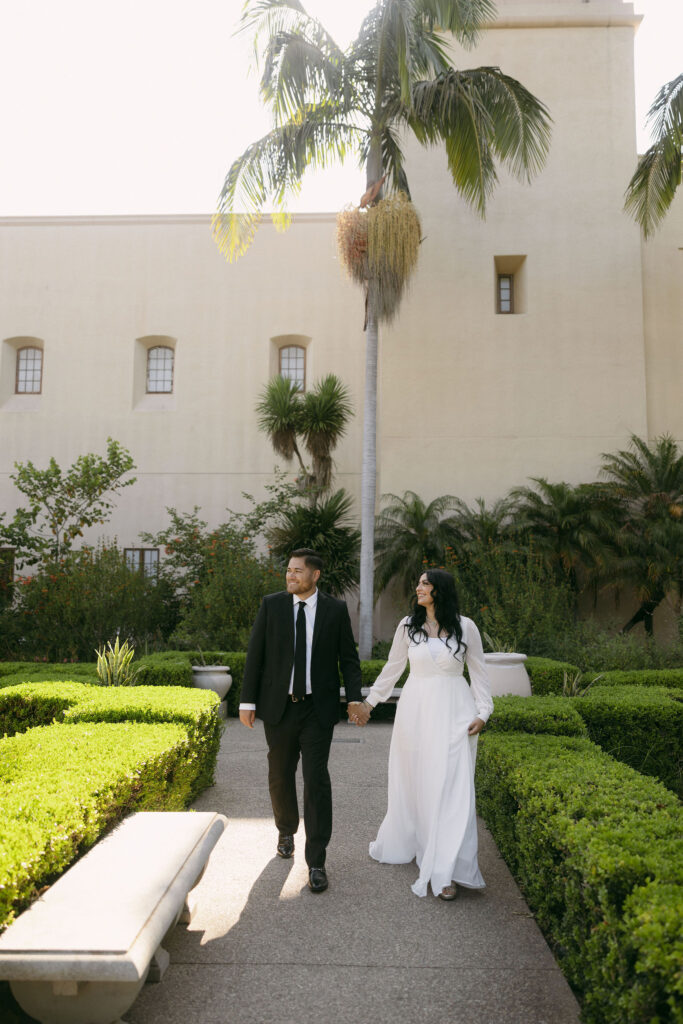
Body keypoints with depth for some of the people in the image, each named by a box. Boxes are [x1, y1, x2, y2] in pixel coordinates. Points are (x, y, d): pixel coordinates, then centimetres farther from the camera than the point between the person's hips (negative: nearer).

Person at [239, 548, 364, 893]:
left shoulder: (335, 609, -1)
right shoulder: (271, 604, 0)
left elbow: (348, 657, 3)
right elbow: (255, 654, 0)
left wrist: (354, 698, -9)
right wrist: (248, 700, -2)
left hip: (318, 709, -2)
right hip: (279, 707, 2)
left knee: (316, 780, -7)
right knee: (280, 777, 15)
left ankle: (316, 862, 3)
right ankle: (286, 830, 43)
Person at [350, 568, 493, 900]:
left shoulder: (465, 627, -3)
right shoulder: (408, 626, 2)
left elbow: (478, 671, 4)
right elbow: (392, 667, 12)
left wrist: (482, 712, -3)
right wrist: (369, 702, 14)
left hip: (453, 712, -2)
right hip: (415, 709, 2)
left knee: (452, 786, -6)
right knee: (411, 780, 11)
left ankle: (446, 870, 0)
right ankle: (403, 843, 34)